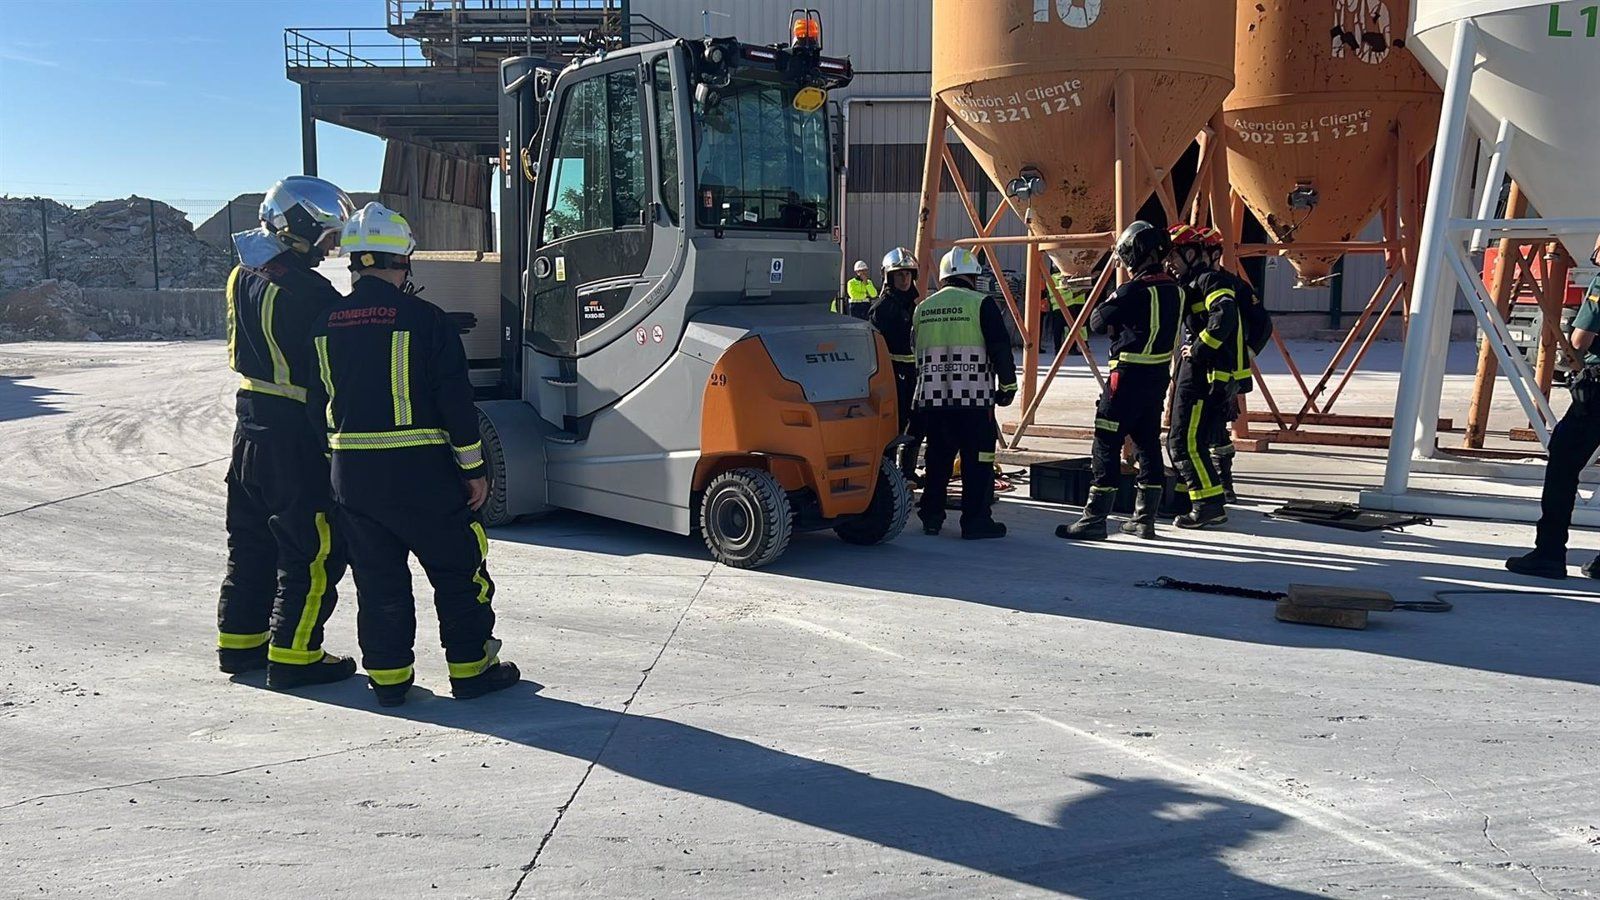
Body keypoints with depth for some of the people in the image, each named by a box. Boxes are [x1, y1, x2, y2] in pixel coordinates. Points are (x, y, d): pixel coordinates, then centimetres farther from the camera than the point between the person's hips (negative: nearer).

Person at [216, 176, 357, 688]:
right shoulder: (303, 290, -21)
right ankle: (293, 655, 5)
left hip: (252, 426, 9)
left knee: (252, 542, 19)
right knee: (313, 550, 0)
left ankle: (241, 641, 29)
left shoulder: (244, 275, 7)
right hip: (296, 433, -9)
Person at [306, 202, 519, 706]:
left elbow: (316, 404, 11)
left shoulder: (326, 325, 5)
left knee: (378, 578, 14)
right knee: (458, 570, 8)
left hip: (352, 475, 5)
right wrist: (474, 467, -3)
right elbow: (455, 401, -11)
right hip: (421, 473, -5)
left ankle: (387, 675, 19)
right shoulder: (423, 319, -11)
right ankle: (471, 668, 14)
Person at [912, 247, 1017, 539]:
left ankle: (931, 517, 20)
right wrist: (1008, 384, 3)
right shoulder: (980, 304, -5)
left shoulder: (922, 308, 12)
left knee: (937, 458, 15)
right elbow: (1001, 348, -7)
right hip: (973, 398, -5)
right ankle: (975, 521, 2)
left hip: (931, 398, 5)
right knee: (977, 460, 2)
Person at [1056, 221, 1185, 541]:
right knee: (1148, 444, 14)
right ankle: (1145, 519, 20)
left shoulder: (1135, 290, -17)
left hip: (1130, 375, -8)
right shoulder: (1175, 289, 8)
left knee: (1107, 444, -3)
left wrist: (1110, 301, 7)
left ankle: (1094, 519, -2)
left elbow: (1097, 322, -10)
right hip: (1160, 374, 8)